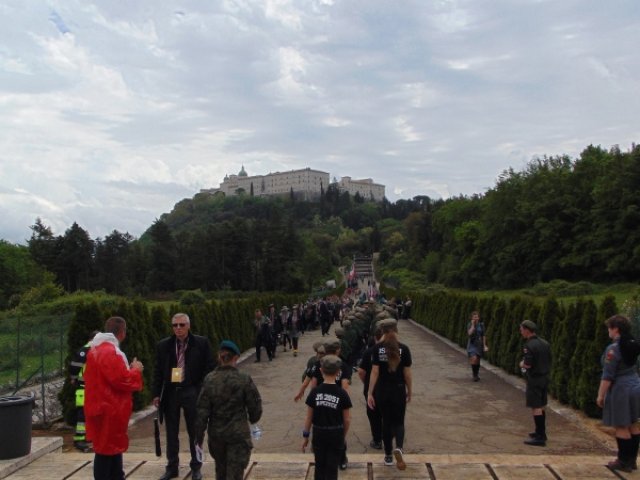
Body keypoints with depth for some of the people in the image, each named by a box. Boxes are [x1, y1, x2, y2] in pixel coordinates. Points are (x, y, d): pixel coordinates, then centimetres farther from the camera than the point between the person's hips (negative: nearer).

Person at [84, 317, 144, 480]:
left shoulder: (96, 349, 11)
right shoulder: (110, 352, -22)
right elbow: (122, 381, -25)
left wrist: (128, 369, 13)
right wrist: (135, 370, -8)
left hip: (104, 406, 10)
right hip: (110, 409, -10)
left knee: (113, 445, 19)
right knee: (107, 448, -2)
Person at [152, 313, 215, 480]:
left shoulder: (201, 343, -6)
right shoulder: (163, 345, 2)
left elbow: (209, 368, -3)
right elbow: (158, 371, 6)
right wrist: (156, 394, 2)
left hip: (192, 392, -2)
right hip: (170, 392, 2)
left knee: (194, 432, 10)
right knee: (171, 433, 12)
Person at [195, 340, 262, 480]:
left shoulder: (209, 380, -8)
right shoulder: (244, 379, -13)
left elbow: (202, 411, -7)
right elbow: (255, 406, -6)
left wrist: (199, 438, 2)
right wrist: (253, 419, 17)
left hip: (216, 433, 3)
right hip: (238, 433, -3)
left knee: (221, 469, 24)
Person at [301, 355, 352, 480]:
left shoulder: (314, 392, -8)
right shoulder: (342, 393, -11)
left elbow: (309, 418, -3)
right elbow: (347, 419, -5)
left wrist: (305, 436, 8)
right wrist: (343, 435, 11)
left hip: (319, 434, 2)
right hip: (336, 435, -1)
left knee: (320, 466, 18)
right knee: (332, 468, 7)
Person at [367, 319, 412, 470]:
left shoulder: (378, 348, -7)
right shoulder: (403, 349, -8)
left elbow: (374, 372, -9)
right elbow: (407, 374, -4)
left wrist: (370, 393, -4)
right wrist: (409, 392, 9)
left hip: (382, 391, 1)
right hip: (398, 391, -1)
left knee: (386, 422, 16)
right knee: (398, 422, 13)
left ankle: (388, 456, 23)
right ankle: (398, 448, -14)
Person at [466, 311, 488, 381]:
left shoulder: (481, 325, 0)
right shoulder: (469, 324, -5)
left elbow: (484, 336, 3)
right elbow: (470, 333, -20)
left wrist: (484, 345, 0)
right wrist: (473, 325, -20)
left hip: (479, 344, 3)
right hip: (472, 344, -3)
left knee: (478, 360, 11)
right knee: (474, 359, -19)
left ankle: (476, 374, 29)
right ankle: (474, 375, -5)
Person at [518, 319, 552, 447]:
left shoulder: (529, 346, -18)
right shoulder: (544, 343, 8)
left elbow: (528, 364, -23)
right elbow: (549, 361, 12)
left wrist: (521, 364, -1)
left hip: (534, 379, -9)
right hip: (545, 377, 9)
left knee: (535, 407, -4)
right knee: (541, 406, 19)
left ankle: (540, 437, -3)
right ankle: (541, 432, 29)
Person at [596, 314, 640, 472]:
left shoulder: (613, 348, -18)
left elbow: (607, 376, -18)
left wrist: (601, 395, -11)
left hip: (620, 389, -9)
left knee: (621, 427, 0)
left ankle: (624, 462, 7)